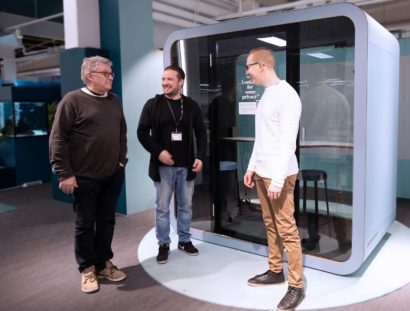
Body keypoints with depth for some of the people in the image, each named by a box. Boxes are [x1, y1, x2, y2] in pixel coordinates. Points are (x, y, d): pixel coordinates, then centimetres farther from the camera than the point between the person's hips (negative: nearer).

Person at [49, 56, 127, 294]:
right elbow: (58, 138, -12)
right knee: (85, 224, 7)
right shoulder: (73, 100, -9)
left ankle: (104, 263, 29)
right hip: (85, 177, -5)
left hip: (113, 175, 5)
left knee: (107, 221, 13)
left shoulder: (114, 101, 9)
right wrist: (65, 173, -14)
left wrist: (122, 160, 10)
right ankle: (88, 269, 23)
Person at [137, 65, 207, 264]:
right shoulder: (153, 104, -2)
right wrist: (158, 151, -15)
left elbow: (201, 133, 8)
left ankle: (184, 240, 29)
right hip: (163, 166, -2)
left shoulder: (191, 106, 4)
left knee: (186, 206, 13)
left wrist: (200, 156, -4)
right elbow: (142, 132, -3)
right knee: (162, 207, 6)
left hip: (186, 166, 2)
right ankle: (163, 245, 19)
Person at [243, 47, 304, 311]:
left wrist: (277, 179, -21)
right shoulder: (266, 95, 14)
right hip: (262, 173, 9)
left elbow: (288, 141, -19)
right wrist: (252, 167, 17)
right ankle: (275, 271, 28)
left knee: (287, 230, -2)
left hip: (279, 175, -9)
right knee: (271, 225, 15)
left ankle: (296, 285, 8)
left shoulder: (286, 95, -14)